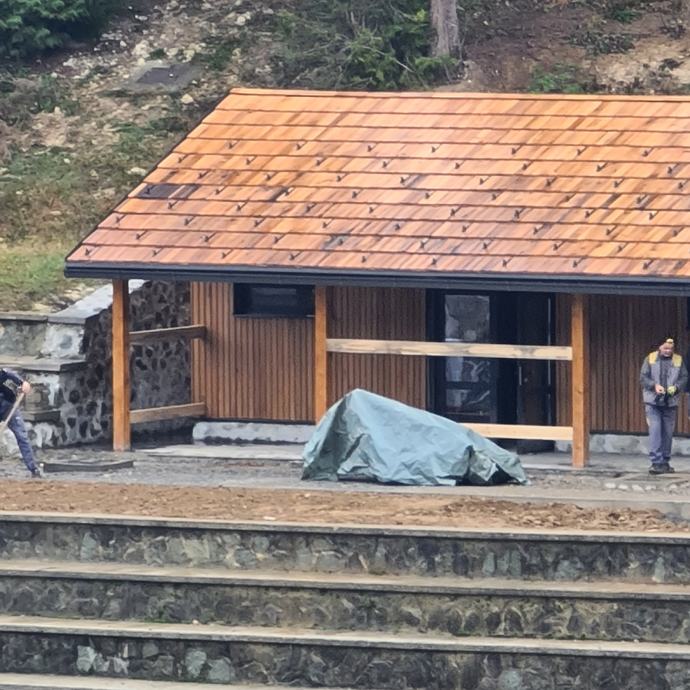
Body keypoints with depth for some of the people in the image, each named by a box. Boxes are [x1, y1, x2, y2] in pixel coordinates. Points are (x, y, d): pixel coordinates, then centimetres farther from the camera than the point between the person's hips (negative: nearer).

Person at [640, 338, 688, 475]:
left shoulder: (678, 361, 6)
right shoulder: (650, 359, 2)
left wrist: (676, 387, -15)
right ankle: (656, 462, -15)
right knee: (655, 431, -12)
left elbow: (684, 378, 5)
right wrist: (654, 386, -18)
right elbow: (643, 377, 0)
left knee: (668, 432, 7)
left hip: (670, 402, 2)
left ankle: (665, 462, 18)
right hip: (653, 402, -2)